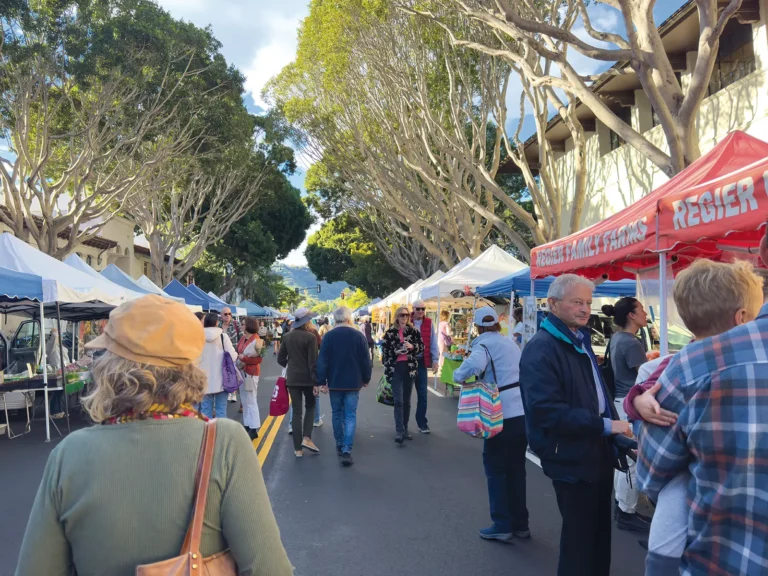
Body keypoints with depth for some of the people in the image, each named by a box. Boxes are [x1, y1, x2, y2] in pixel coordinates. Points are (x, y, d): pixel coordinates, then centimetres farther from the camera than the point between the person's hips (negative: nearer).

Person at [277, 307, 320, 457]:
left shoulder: (288, 336, 4)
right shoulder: (310, 337, -12)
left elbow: (280, 359, 9)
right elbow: (313, 362, -15)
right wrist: (316, 382, -13)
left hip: (292, 378, 4)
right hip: (307, 378, -4)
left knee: (297, 412, 7)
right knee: (310, 407, 18)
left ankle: (298, 448, 7)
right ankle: (306, 438, 2)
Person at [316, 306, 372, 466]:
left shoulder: (328, 336, -6)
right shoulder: (359, 336, -4)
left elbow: (322, 360, -7)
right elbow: (366, 360, -1)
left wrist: (322, 381, 1)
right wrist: (366, 378, 11)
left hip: (334, 382, 1)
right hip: (353, 383, 0)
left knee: (337, 414, 16)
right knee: (350, 416, 0)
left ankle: (340, 446, 26)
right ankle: (346, 450, -10)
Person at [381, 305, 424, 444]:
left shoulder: (414, 331, 6)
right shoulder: (390, 332, 2)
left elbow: (422, 348, 7)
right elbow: (385, 350, 3)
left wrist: (412, 346, -13)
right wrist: (387, 368, -3)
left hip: (410, 368, 2)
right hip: (396, 368, -2)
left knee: (407, 401, 10)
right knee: (398, 401, -9)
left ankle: (404, 429, 19)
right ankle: (399, 431, -10)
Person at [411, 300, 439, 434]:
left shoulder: (429, 323, 4)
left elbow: (433, 342, 5)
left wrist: (435, 359, 0)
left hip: (422, 362, 1)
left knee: (422, 393, 2)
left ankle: (422, 423, 11)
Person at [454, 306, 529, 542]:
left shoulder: (484, 344, -9)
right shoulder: (510, 343, 14)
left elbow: (474, 364, -31)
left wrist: (458, 375, -13)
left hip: (503, 415, -7)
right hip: (523, 413, 7)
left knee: (496, 470, 6)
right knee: (516, 469, 16)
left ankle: (502, 526, 10)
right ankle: (520, 524, 23)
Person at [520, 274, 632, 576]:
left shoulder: (581, 341, 10)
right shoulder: (540, 349, -21)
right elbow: (547, 411, -29)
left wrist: (615, 427, 11)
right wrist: (605, 425, -25)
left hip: (598, 452, 9)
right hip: (572, 459, -9)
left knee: (600, 531, 21)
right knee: (579, 536, 6)